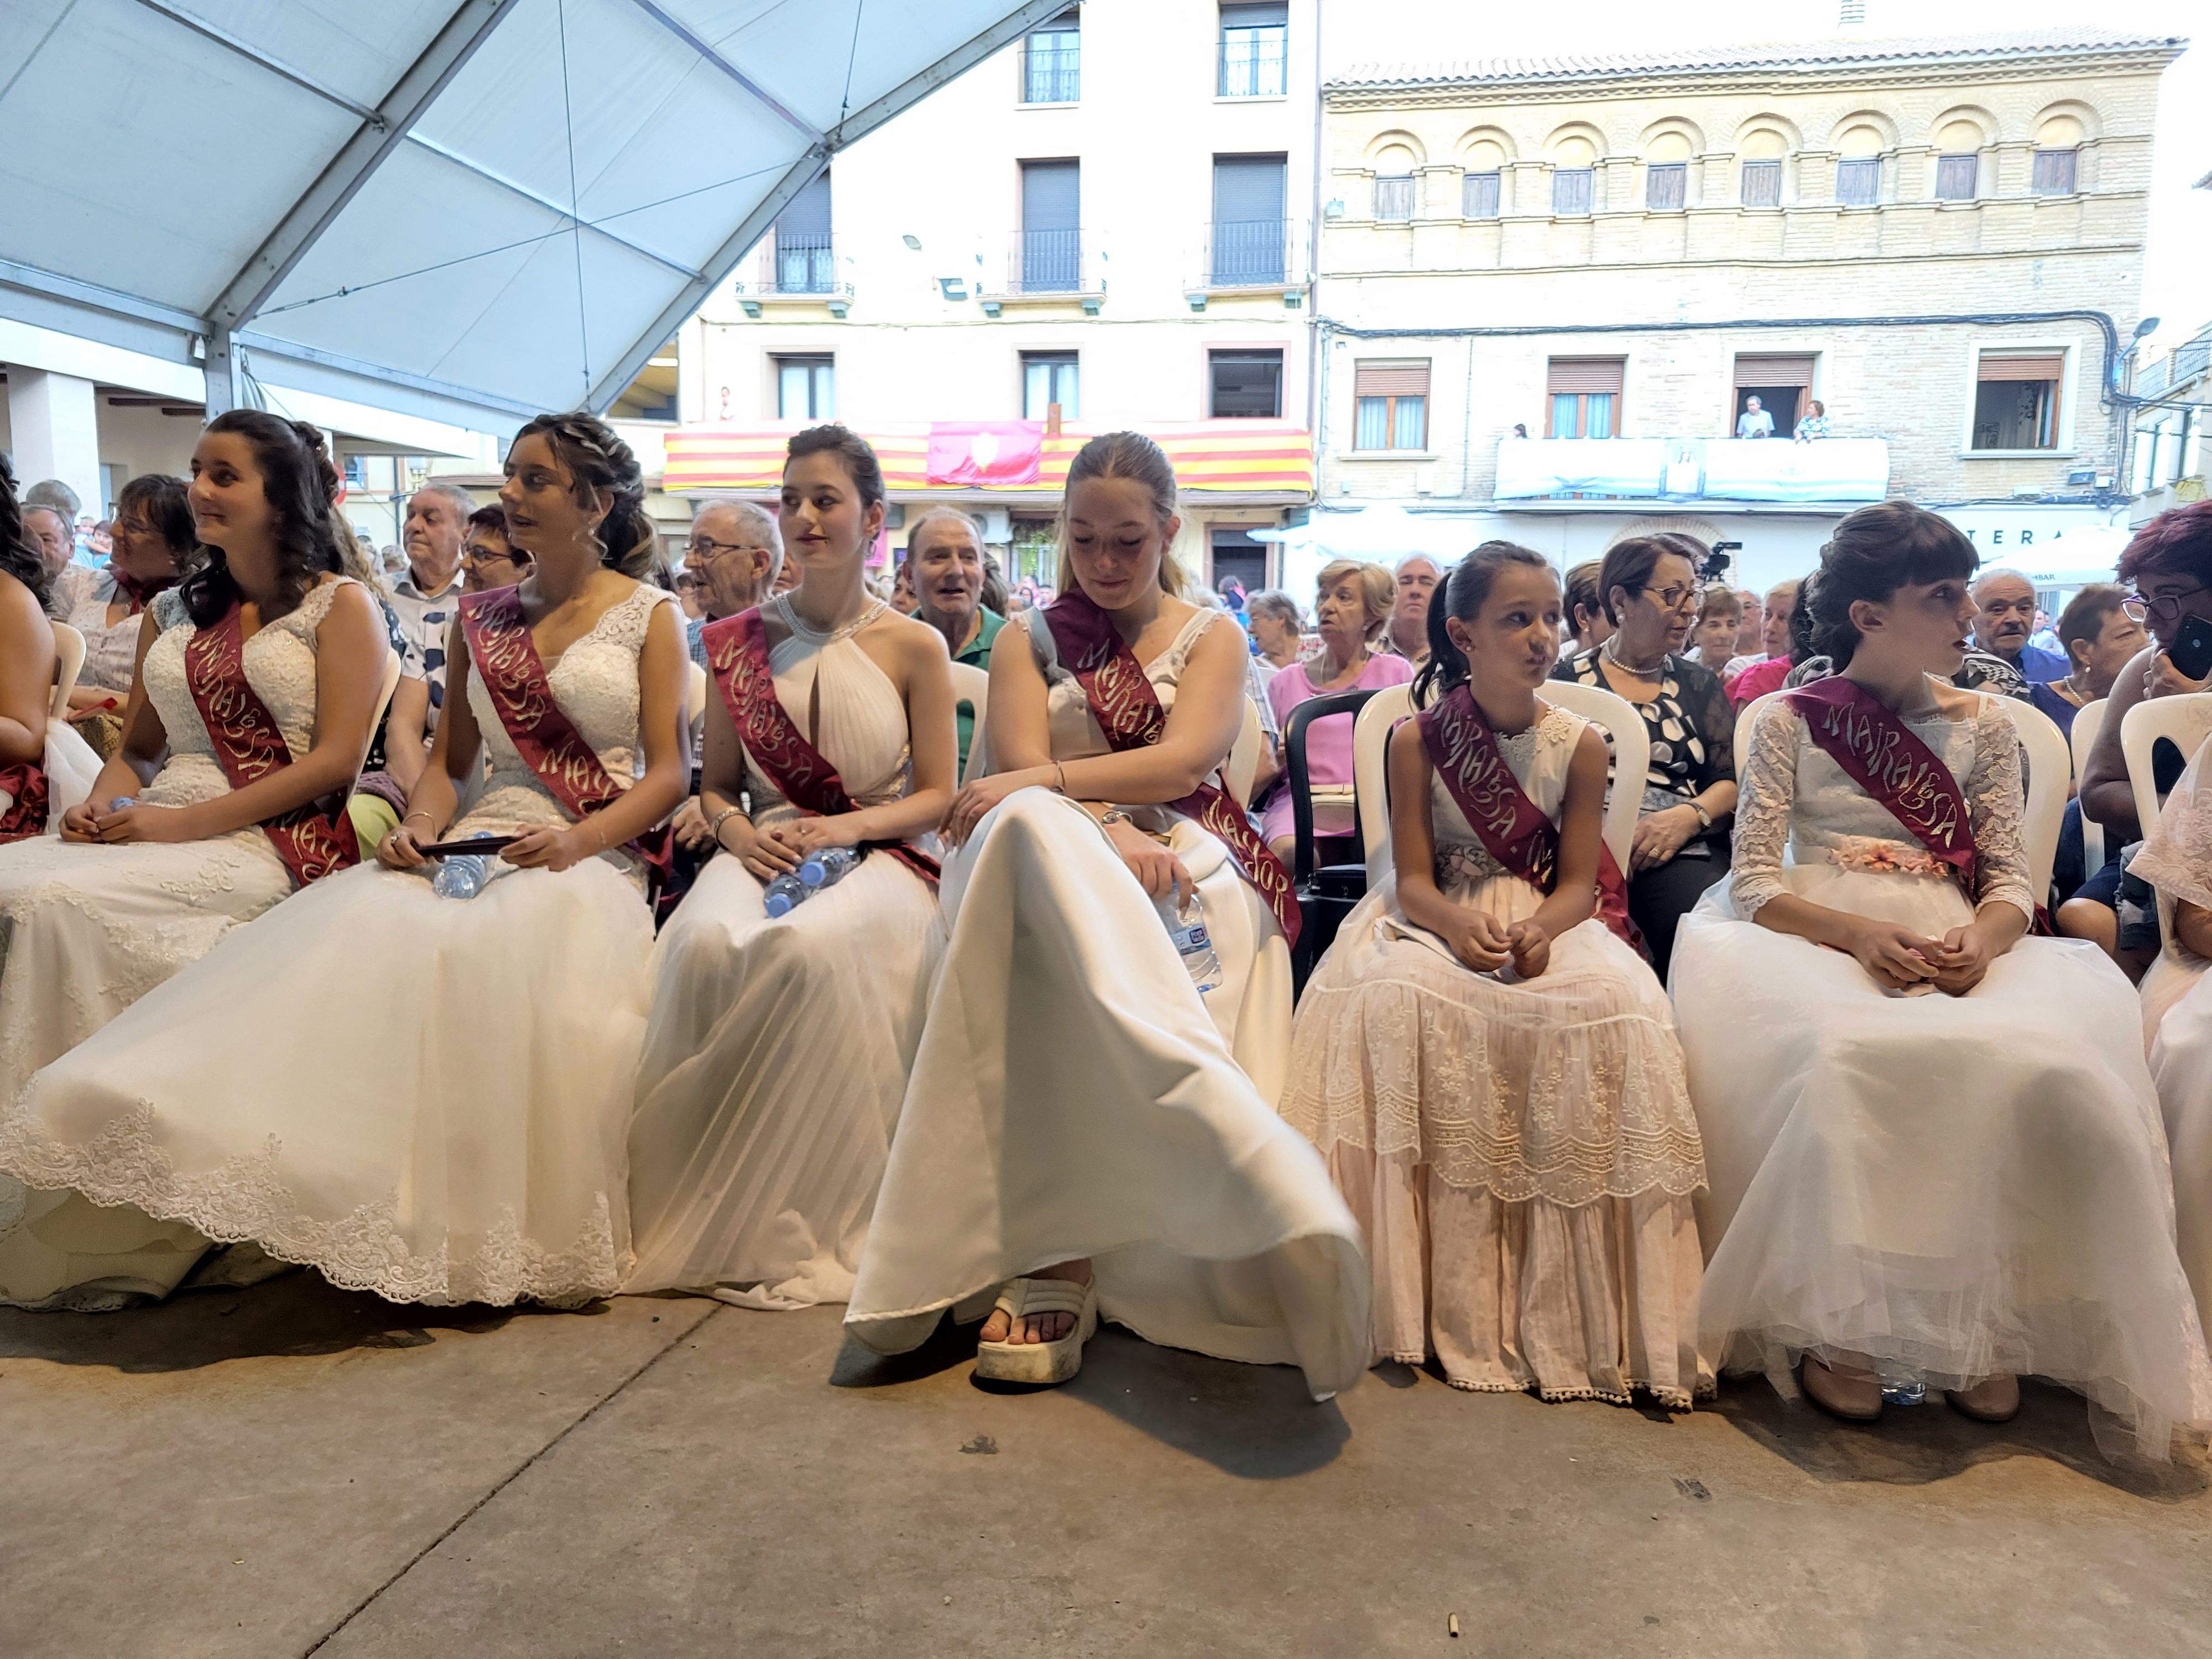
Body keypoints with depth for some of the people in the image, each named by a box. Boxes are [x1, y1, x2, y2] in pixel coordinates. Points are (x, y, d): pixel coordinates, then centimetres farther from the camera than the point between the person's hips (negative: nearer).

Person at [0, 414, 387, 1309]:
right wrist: (103, 805, 0)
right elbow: (137, 747, 24)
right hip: (157, 830, 6)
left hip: (277, 845, -6)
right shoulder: (172, 612, 23)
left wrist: (180, 822, -14)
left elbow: (337, 758, -7)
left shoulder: (339, 605, 4)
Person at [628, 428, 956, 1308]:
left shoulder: (913, 647, 6)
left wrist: (848, 826, -12)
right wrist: (738, 831, -5)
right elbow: (716, 784, 17)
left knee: (810, 947, -38)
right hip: (764, 852, 3)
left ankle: (799, 1222, -20)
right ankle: (712, 1210, -18)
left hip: (877, 857, -2)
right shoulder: (741, 640, 14)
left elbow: (937, 795, 5)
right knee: (708, 945, -34)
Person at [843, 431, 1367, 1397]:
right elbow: (1025, 778, 1)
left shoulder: (1213, 638, 18)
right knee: (1035, 838, -42)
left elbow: (1181, 760, -4)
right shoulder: (1029, 643, 21)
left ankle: (1057, 1259, -46)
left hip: (1186, 855, 0)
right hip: (1053, 859, 1)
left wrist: (1041, 786, -14)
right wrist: (1111, 834, -21)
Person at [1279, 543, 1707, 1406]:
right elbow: (1414, 880, -6)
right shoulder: (1417, 739, -2)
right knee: (1398, 1001, -35)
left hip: (1547, 919, 1)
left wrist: (1536, 929, -25)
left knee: (1606, 1011, -32)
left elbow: (1577, 881, -2)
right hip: (1439, 918, -1)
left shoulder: (1579, 745, 1)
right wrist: (1463, 926, -27)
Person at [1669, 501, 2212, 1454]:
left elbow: (2011, 881, 9)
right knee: (1837, 1061, -37)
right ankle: (1834, 1322, -22)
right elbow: (1754, 882, -1)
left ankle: (1980, 1323, -16)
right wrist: (1861, 933, -19)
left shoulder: (1982, 726, 16)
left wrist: (1983, 939, -15)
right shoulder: (1792, 721, 8)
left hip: (1953, 950, 3)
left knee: (2035, 1064, -31)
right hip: (1819, 941, -2)